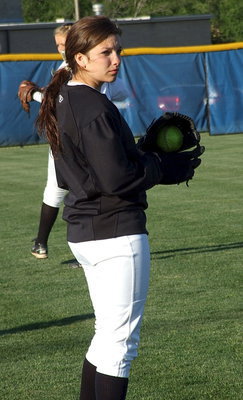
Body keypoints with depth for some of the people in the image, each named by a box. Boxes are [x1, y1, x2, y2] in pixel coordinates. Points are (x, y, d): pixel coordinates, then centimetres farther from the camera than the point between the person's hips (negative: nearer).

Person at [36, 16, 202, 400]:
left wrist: (150, 160, 11)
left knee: (108, 334, 20)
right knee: (120, 339, -6)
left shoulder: (63, 103, 12)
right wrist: (169, 166, -8)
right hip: (116, 231, -10)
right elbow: (118, 179, -22)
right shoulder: (94, 108, -18)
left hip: (83, 233, 10)